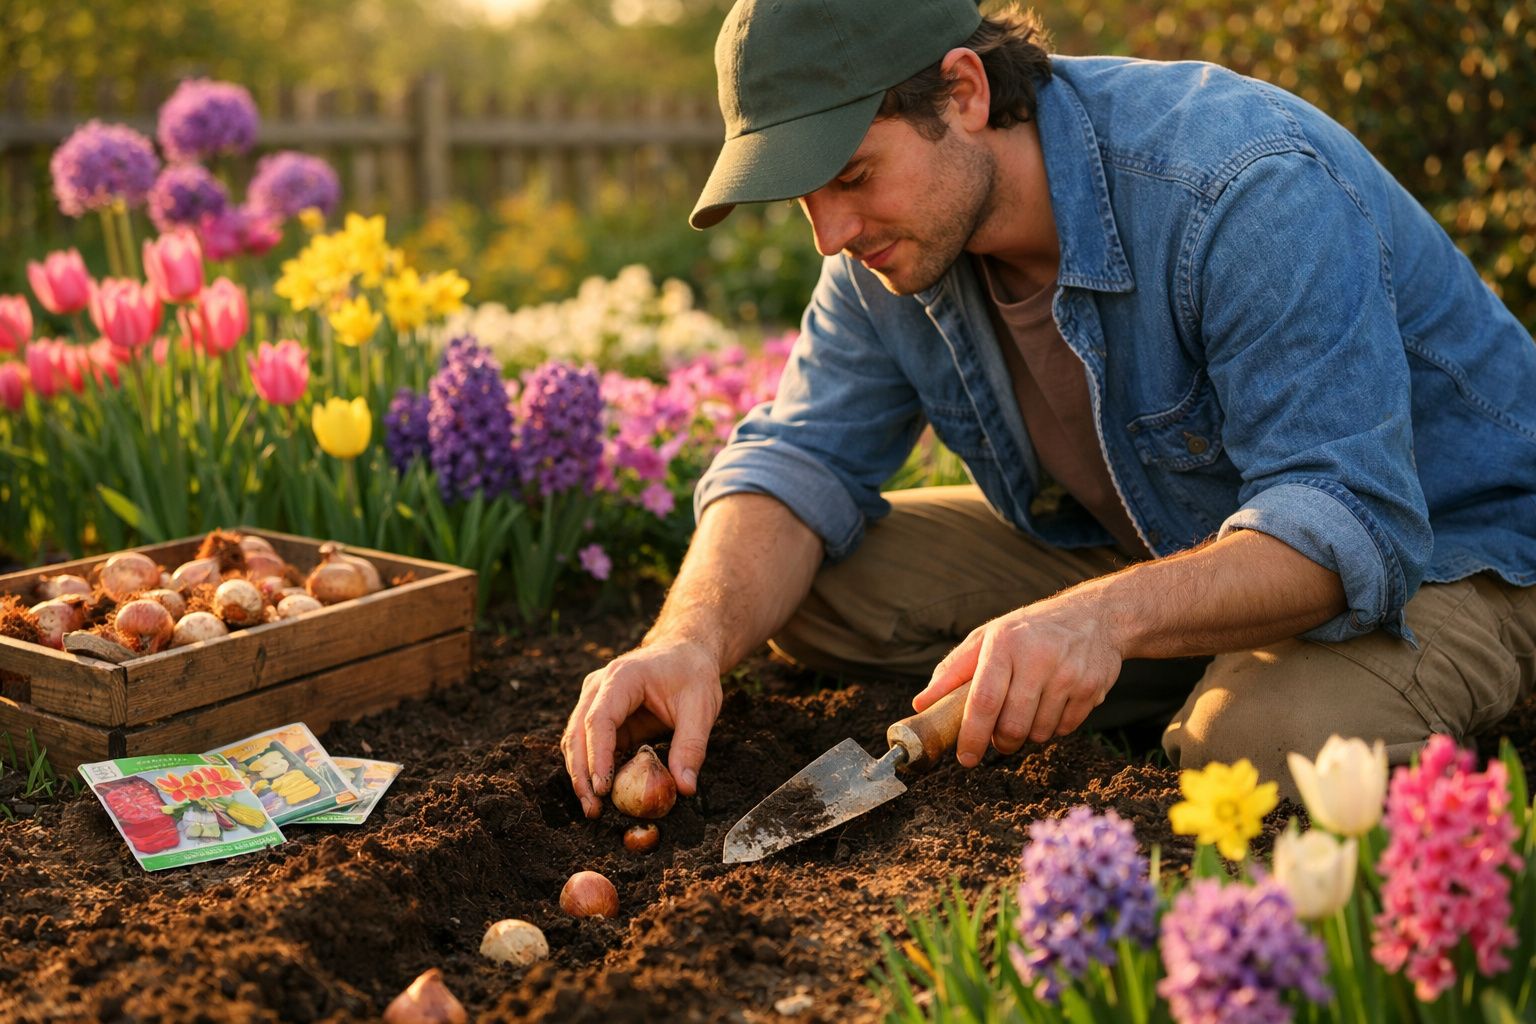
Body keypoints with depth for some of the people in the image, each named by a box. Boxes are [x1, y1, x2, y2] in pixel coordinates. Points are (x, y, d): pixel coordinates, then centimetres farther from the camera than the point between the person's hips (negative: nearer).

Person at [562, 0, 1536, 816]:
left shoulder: (1249, 194, -32)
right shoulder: (894, 240, -9)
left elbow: (1344, 524, -37)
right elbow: (803, 458, -11)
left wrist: (1108, 614, -54)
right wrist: (693, 639, -31)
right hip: (1145, 543, 7)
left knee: (1269, 739, -41)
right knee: (803, 584, -8)